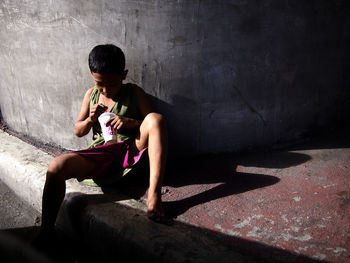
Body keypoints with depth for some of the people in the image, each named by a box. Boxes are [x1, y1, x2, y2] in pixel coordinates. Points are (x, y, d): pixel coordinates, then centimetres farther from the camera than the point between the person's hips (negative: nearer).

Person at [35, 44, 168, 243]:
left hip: (131, 149, -2)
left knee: (156, 117, -31)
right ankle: (46, 231, -11)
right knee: (56, 167, -26)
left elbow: (153, 125, 3)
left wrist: (131, 122, -17)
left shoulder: (135, 93, 6)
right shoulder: (91, 95, 14)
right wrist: (90, 120, -4)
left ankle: (154, 194, -41)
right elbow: (78, 131, 20)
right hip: (101, 153, 2)